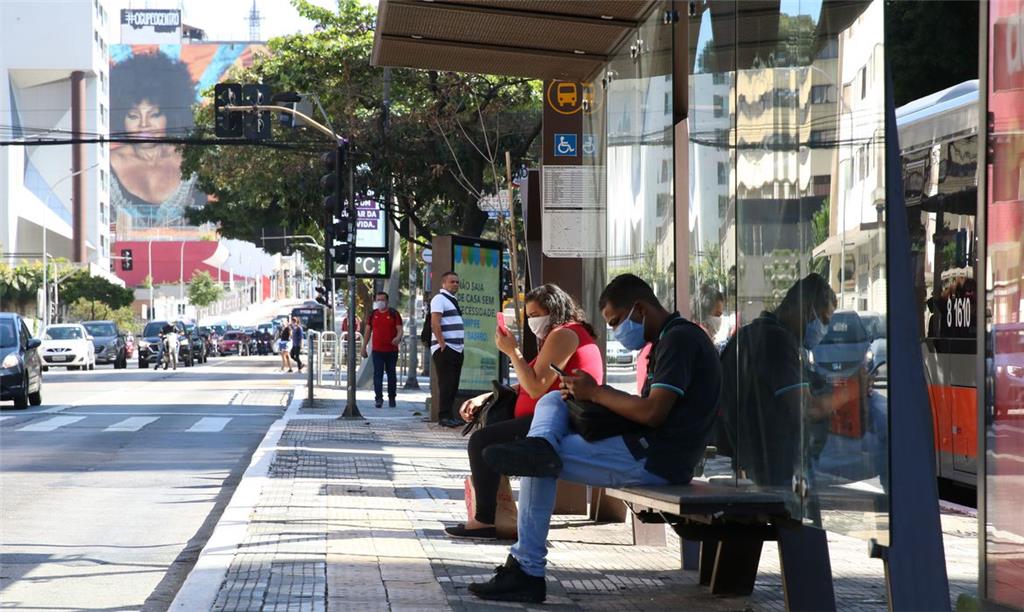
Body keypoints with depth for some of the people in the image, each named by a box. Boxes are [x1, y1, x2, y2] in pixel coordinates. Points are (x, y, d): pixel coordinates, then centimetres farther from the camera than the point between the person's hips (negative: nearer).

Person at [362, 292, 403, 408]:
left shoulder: (394, 314, 2)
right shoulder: (372, 315, 9)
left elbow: (400, 329, -3)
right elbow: (367, 331, 12)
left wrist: (398, 338, -25)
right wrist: (364, 347, 8)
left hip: (392, 350, -1)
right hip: (377, 350, 1)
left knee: (391, 374, 7)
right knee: (378, 374, -8)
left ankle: (392, 398, 16)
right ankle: (378, 398, -11)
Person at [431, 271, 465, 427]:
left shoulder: (453, 301, 22)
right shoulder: (440, 299, -7)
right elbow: (435, 324, -17)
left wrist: (462, 344, 17)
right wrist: (442, 344, -20)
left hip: (457, 349, 9)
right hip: (444, 349, -9)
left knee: (453, 384, 9)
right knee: (446, 384, -10)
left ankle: (449, 415, 13)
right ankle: (444, 416, -9)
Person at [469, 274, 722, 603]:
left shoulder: (679, 340, -13)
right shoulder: (672, 339, 22)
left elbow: (652, 412, -22)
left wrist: (596, 393, -9)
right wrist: (590, 392, 3)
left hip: (655, 461, -11)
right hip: (648, 451, 11)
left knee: (541, 466, -8)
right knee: (552, 401, 9)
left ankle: (527, 571, -11)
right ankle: (540, 446, -25)